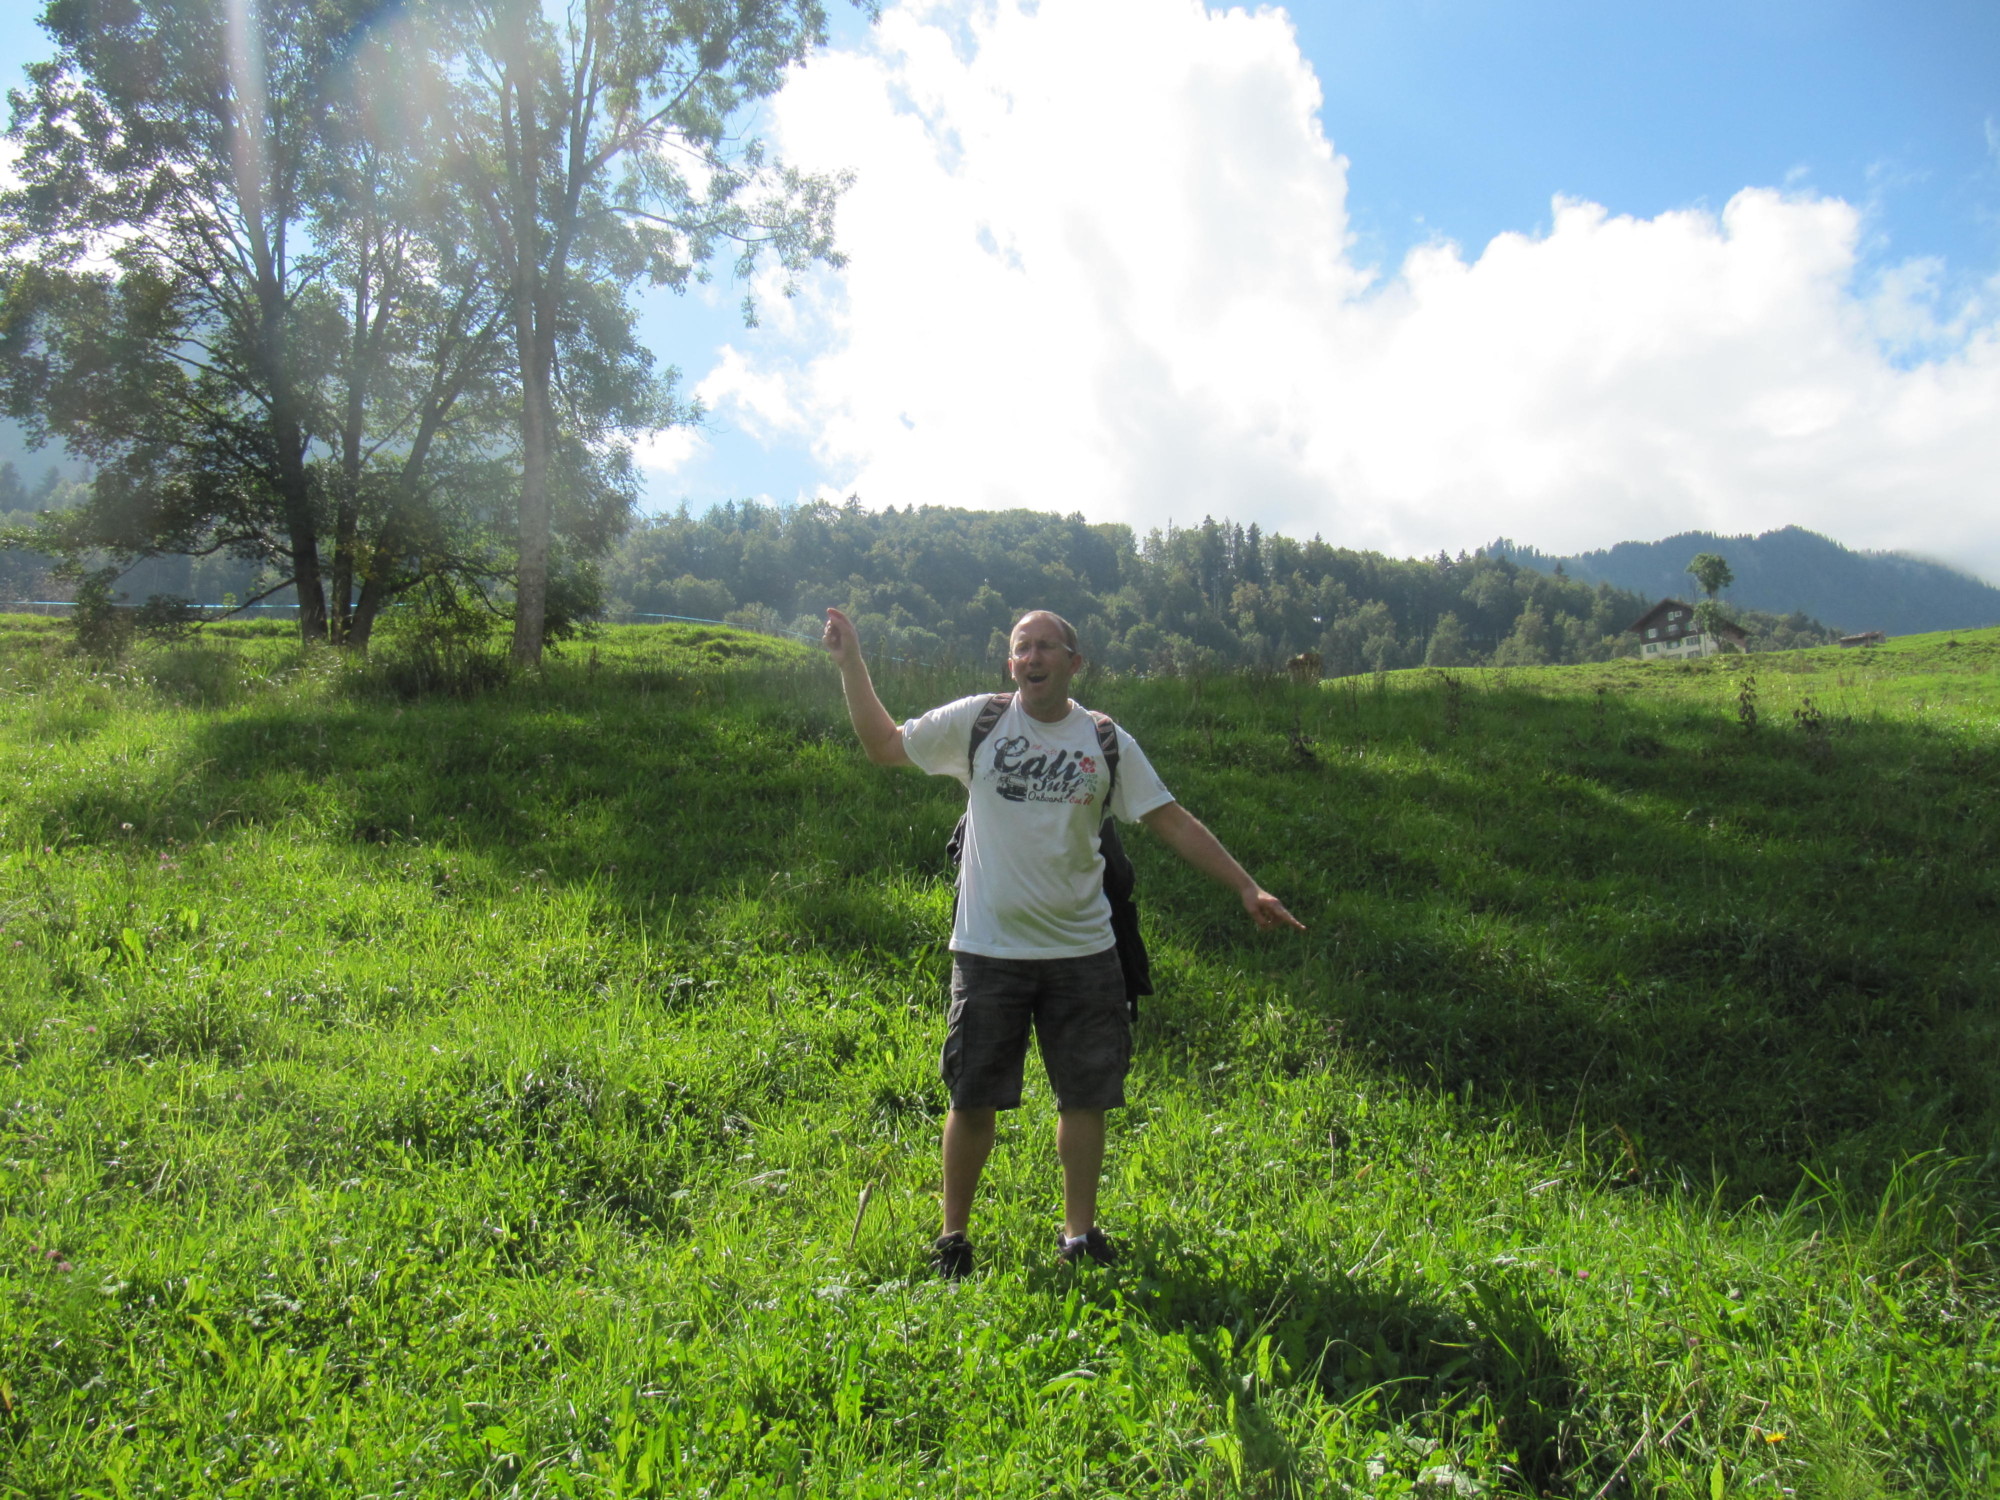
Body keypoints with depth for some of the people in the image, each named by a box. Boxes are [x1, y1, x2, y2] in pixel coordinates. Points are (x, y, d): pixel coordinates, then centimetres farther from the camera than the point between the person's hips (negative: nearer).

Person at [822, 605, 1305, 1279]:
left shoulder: (1107, 742, 2)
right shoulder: (976, 722, -1)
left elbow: (1174, 822, 3)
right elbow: (883, 745, 7)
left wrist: (1248, 888, -1)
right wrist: (850, 662, 1)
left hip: (1082, 951, 1)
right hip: (988, 950, -1)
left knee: (1085, 1096, 9)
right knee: (972, 1098, 6)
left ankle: (1079, 1234, 27)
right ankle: (953, 1236, 25)